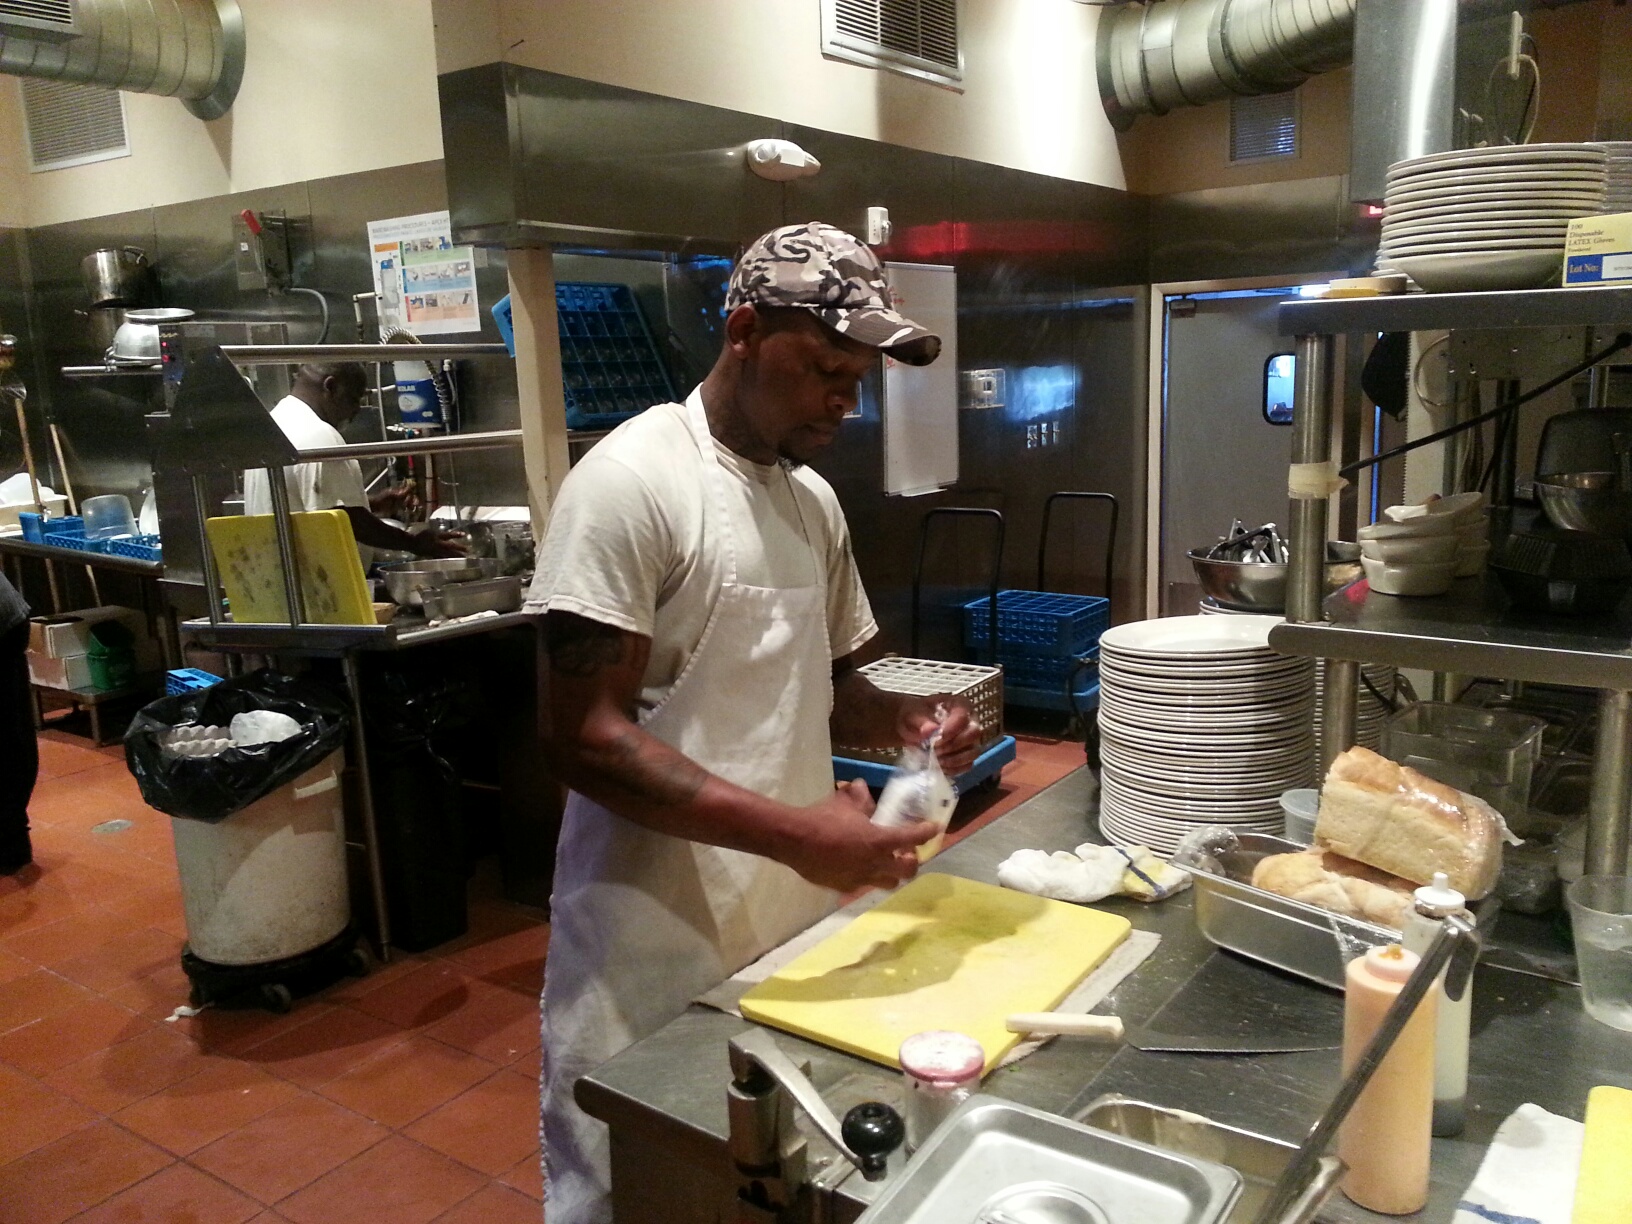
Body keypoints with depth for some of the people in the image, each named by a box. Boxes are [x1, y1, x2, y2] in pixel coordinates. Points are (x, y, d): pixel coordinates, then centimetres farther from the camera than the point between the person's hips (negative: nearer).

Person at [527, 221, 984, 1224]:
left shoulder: (816, 500, 8)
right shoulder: (631, 481, -15)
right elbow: (587, 738, -19)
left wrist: (904, 719, -3)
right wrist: (794, 833, -25)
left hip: (796, 927, 7)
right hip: (660, 958, -6)